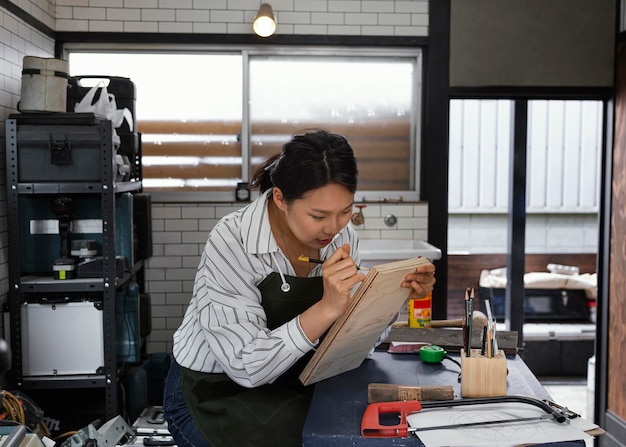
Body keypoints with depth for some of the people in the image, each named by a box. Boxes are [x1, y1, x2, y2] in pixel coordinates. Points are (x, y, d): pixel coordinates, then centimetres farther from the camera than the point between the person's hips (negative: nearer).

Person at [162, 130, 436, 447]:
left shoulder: (342, 237, -7)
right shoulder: (231, 243, -24)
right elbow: (246, 367, -29)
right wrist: (327, 308, -37)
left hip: (289, 384, 5)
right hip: (213, 397, -5)